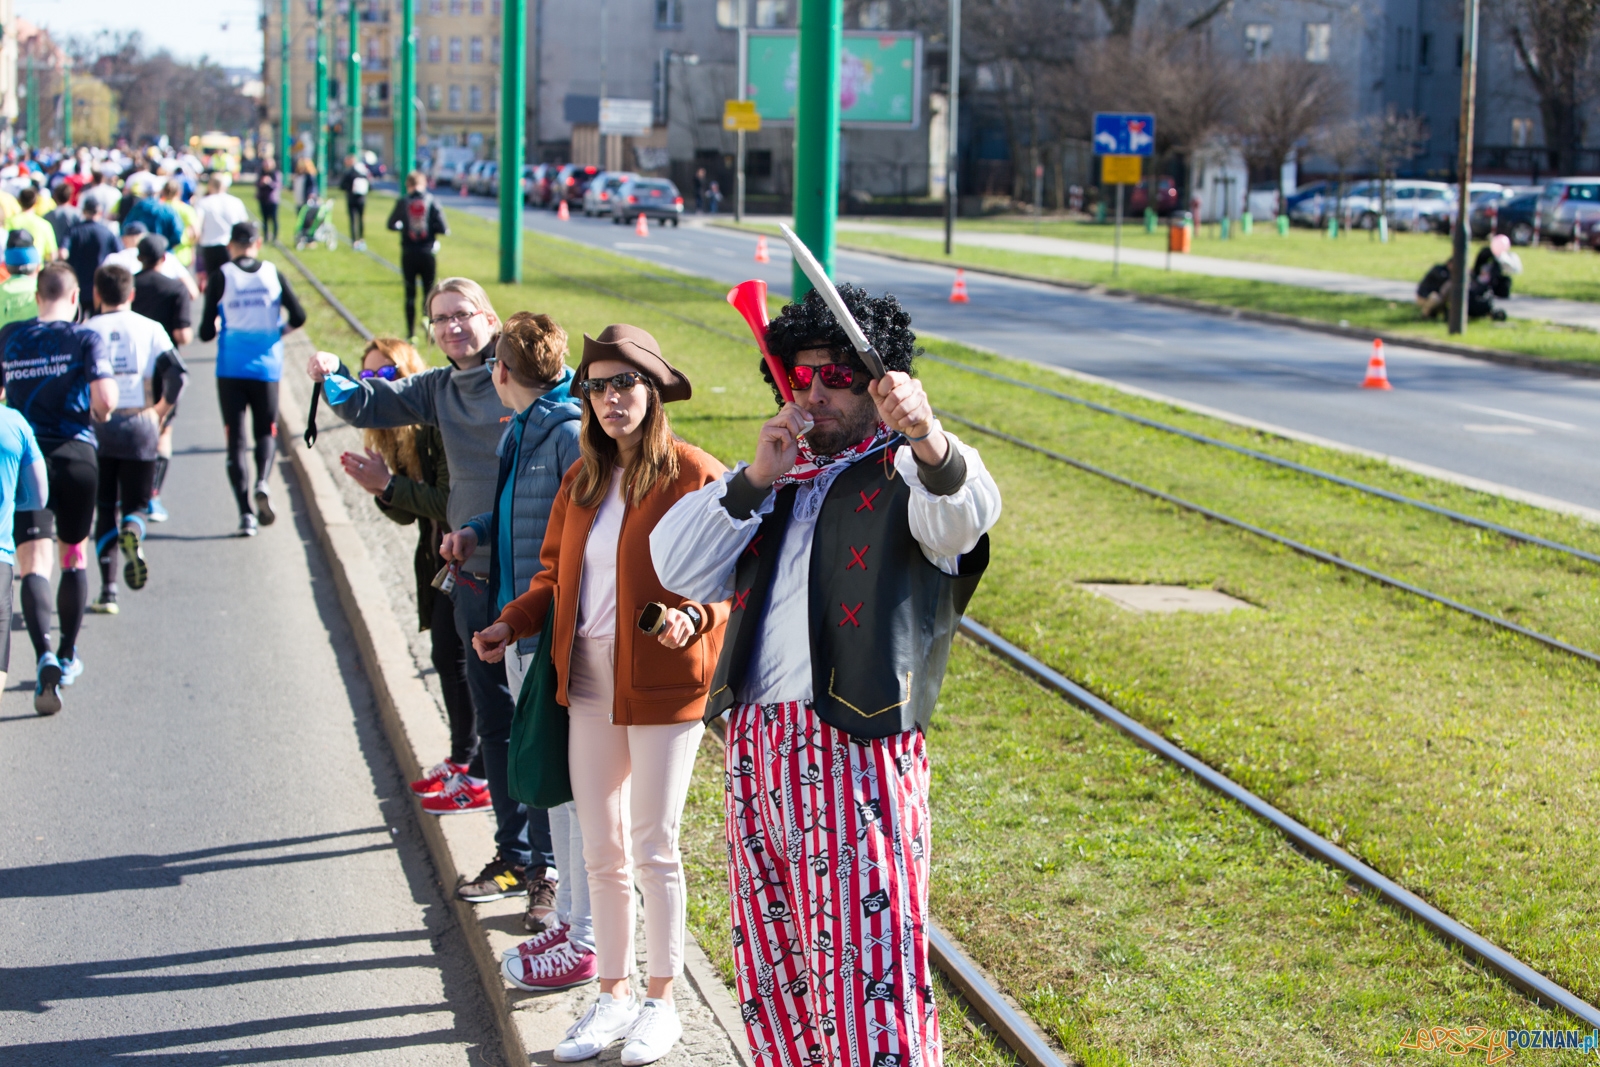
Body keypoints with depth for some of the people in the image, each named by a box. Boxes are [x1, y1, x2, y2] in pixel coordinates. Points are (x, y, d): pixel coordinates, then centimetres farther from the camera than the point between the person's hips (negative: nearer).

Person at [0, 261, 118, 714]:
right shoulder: (85, 338, -3)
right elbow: (105, 398, -13)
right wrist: (98, 414, 8)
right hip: (76, 456, 0)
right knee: (74, 556, 19)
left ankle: (45, 655, -30)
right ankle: (69, 656, 28)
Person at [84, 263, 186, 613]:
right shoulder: (150, 329, 2)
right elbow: (178, 375, -9)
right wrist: (161, 411, 5)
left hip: (97, 427, 0)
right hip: (139, 427, 0)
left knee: (105, 509, 10)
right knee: (135, 505, 11)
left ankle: (108, 589, 2)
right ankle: (132, 534, -25)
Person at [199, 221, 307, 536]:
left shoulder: (221, 277, -2)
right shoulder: (273, 275, 1)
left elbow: (206, 332, -3)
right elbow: (298, 317, -3)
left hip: (231, 368, -1)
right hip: (266, 366, 1)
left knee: (236, 439, 4)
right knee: (266, 432, 14)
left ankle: (245, 512, -4)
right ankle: (262, 483, -15)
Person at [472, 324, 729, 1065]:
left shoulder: (695, 476, -10)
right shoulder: (582, 480, 10)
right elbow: (557, 575, 18)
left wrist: (693, 617, -29)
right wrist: (513, 622, 2)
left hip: (662, 684, -6)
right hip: (589, 681, 6)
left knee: (653, 848, 3)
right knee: (601, 849, 12)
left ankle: (661, 1001, 19)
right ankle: (614, 993, 26)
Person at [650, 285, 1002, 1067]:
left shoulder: (904, 474, 0)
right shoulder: (776, 479, 20)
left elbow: (965, 513, -24)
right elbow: (680, 569, 12)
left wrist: (926, 438, -46)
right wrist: (754, 481, -1)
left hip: (857, 752, -7)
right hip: (756, 747, 7)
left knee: (867, 974, -12)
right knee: (771, 976, 15)